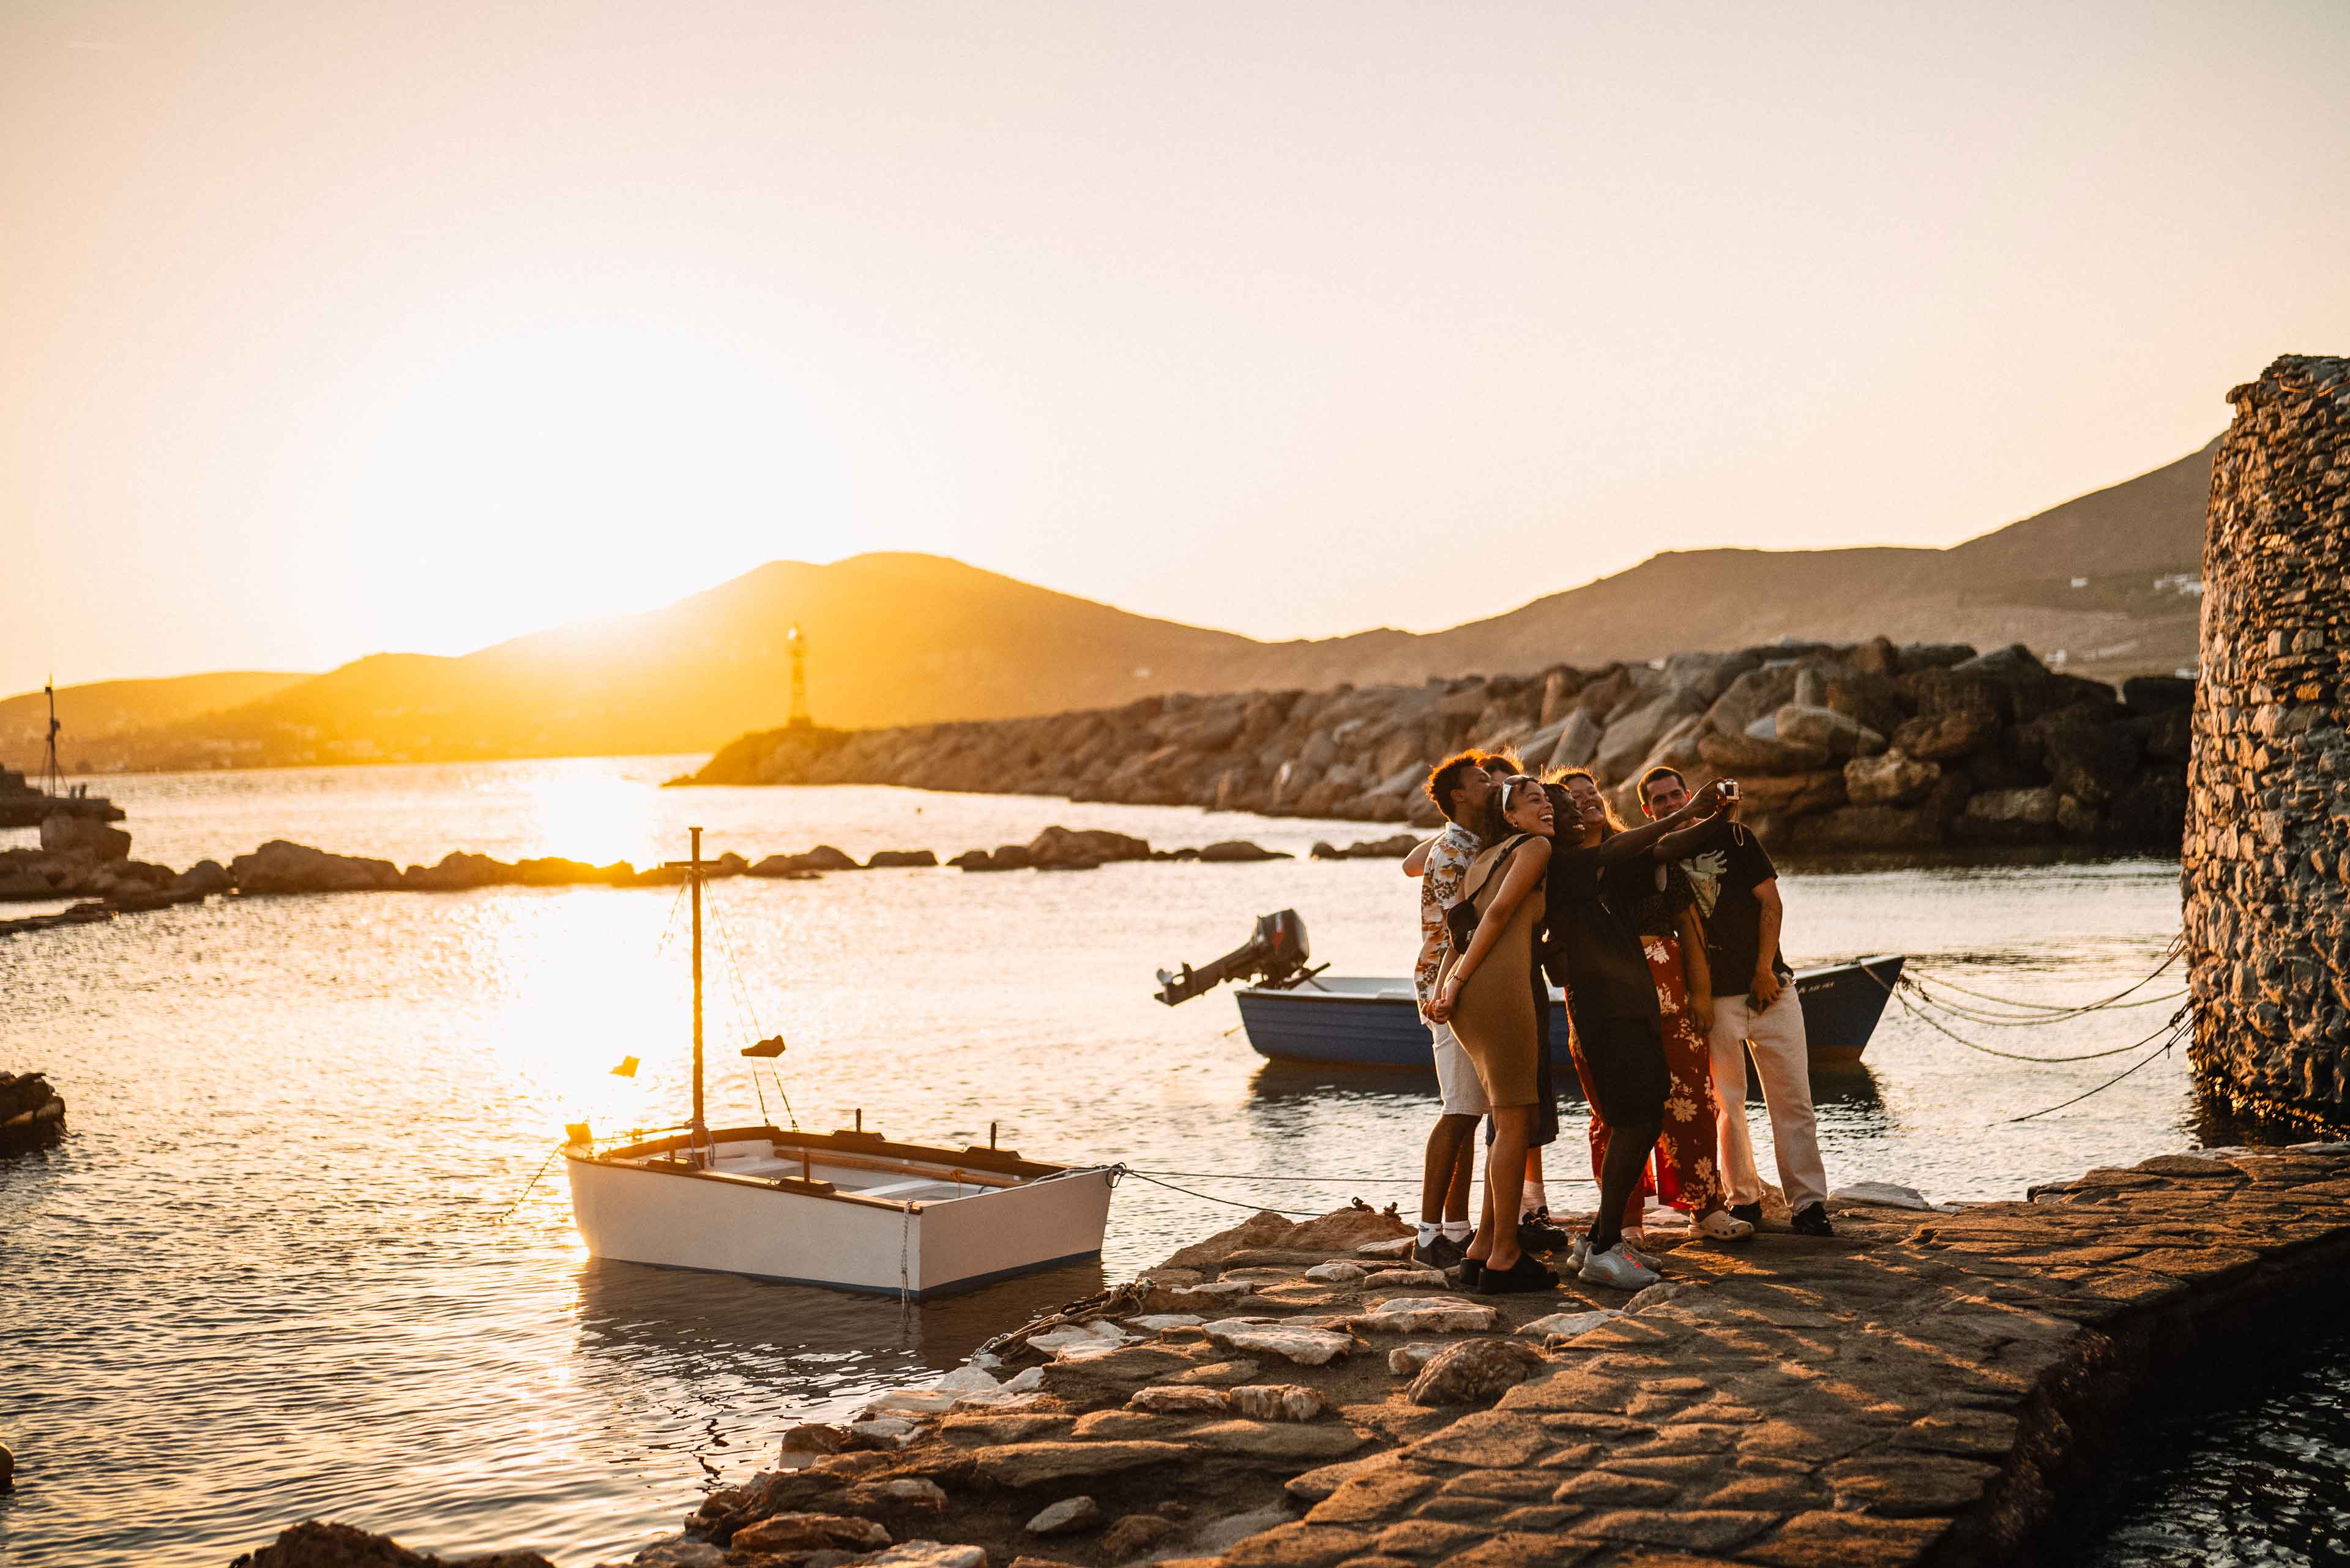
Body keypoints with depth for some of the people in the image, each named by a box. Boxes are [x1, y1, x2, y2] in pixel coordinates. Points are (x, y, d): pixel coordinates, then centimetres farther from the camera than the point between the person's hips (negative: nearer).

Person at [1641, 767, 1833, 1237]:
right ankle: (1744, 1199, 13)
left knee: (1792, 1100, -3)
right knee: (1724, 1102, 1)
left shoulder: (1731, 835, 4)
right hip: (1713, 997, 1)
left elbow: (1771, 903, 2)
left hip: (1768, 986, 0)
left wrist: (1764, 971, -5)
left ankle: (1808, 1201, 1)